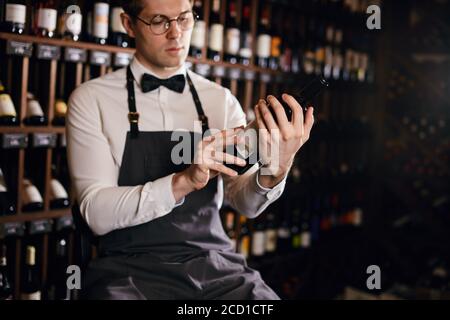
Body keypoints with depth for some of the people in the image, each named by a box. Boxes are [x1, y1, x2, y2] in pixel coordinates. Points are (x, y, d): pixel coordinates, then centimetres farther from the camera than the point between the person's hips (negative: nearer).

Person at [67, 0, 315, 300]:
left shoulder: (221, 100, 8)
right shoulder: (91, 98, -1)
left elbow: (246, 202, -2)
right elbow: (97, 212, -11)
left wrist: (274, 170, -23)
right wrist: (184, 182, -25)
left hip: (214, 262, 3)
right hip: (131, 270, -3)